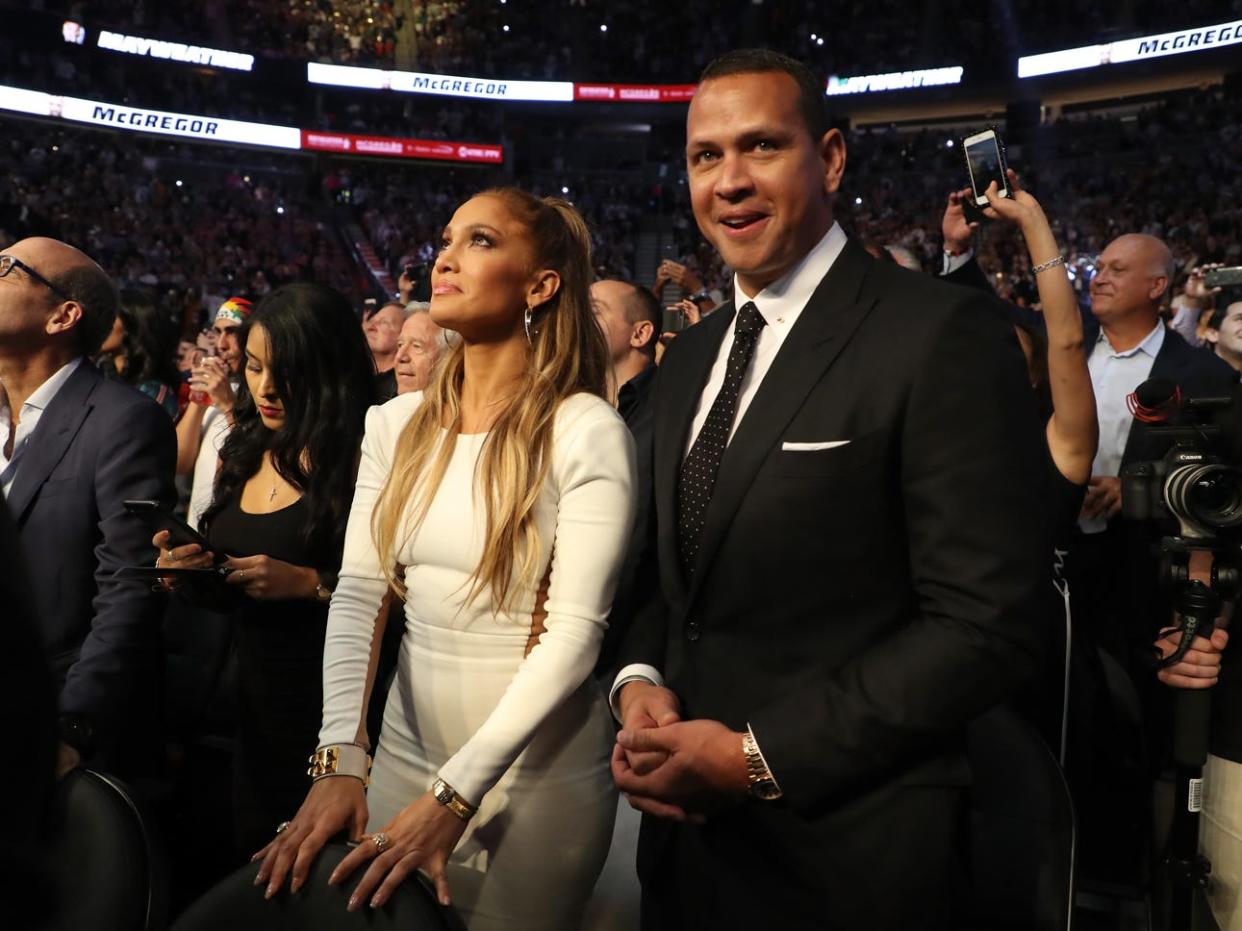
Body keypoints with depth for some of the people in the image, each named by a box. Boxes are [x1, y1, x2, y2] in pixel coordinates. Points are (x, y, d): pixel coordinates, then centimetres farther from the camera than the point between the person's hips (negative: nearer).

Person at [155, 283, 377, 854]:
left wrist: (308, 582, -23)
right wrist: (195, 568, -3)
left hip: (327, 699, -6)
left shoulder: (362, 459, -14)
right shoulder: (242, 453, 7)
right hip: (246, 699, 6)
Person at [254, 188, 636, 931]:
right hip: (405, 749, 5)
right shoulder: (398, 424, 2)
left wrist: (454, 793, -22)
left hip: (538, 772, -4)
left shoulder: (586, 431, -15)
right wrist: (340, 756, -15)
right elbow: (358, 591, -3)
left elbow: (575, 632, -19)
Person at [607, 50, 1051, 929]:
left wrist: (759, 758, -18)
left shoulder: (944, 333, -14)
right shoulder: (687, 360, 9)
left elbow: (990, 622, -18)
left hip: (847, 853, -6)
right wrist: (639, 681, -5)